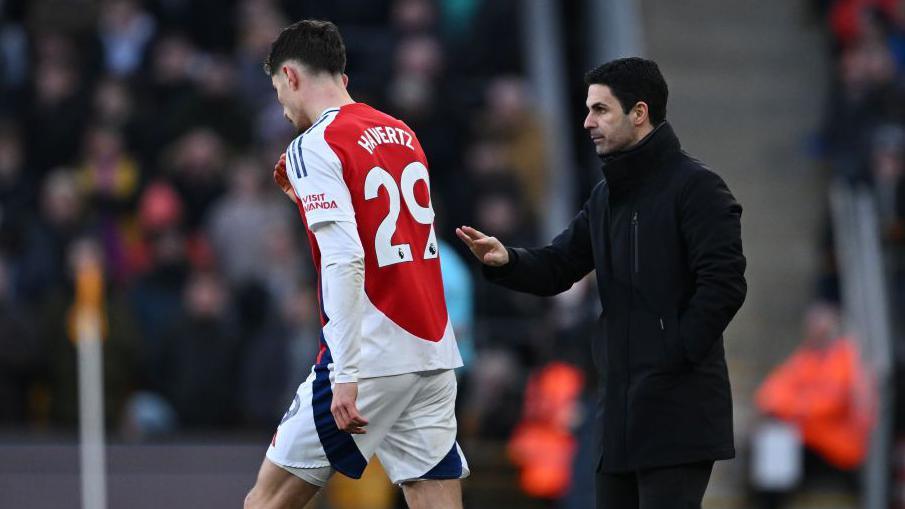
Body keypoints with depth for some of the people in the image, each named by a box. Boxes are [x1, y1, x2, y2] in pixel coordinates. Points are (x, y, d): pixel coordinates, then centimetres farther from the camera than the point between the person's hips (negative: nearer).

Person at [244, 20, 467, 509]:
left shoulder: (314, 145, -8)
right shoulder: (403, 134, 14)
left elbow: (345, 261, -19)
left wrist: (346, 374, -22)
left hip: (372, 356, -7)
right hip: (434, 355, 7)